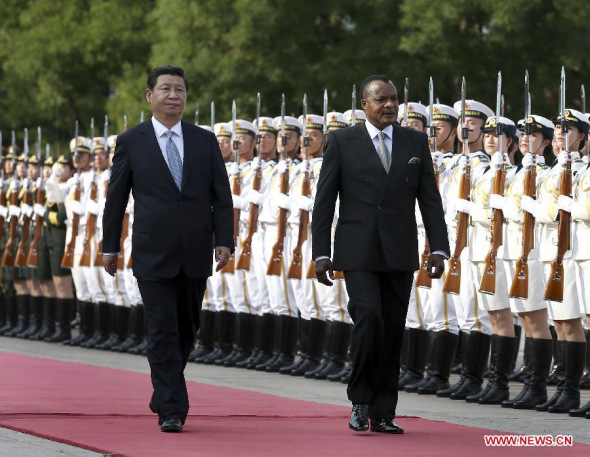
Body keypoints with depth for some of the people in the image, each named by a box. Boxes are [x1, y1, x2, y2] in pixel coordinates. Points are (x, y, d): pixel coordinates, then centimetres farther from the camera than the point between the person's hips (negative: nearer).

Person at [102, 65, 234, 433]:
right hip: (153, 254, -3)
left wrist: (224, 240, -4)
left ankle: (163, 395, 32)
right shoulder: (131, 142, 2)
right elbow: (116, 198, 6)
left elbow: (221, 195, 6)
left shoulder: (205, 141, 7)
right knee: (163, 334, -7)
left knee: (186, 332, 12)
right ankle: (172, 411, -7)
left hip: (195, 255, 3)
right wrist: (111, 246, 6)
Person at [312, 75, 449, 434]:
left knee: (393, 332, 4)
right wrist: (321, 253, -3)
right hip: (358, 252, -3)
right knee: (369, 317, -19)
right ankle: (360, 400, -3)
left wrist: (439, 248, -2)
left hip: (400, 253, 3)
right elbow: (324, 200, 2)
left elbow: (430, 198, 8)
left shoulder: (416, 142, 9)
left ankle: (383, 413, 12)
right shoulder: (342, 142, 2)